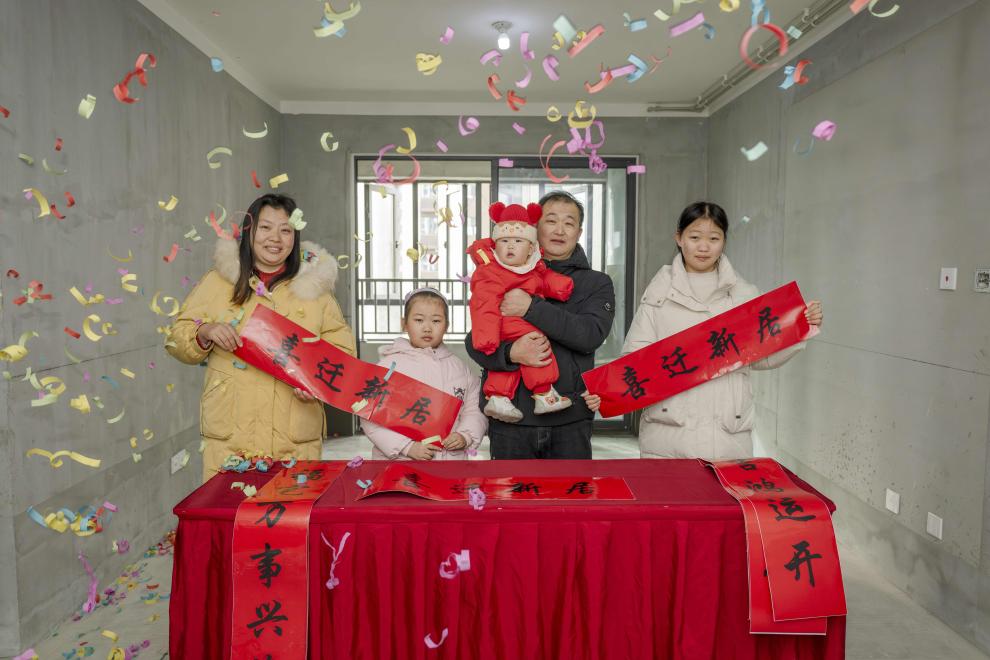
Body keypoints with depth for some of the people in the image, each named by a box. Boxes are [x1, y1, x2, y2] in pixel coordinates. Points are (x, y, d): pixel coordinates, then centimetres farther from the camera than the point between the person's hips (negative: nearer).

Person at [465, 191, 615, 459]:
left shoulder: (597, 283, 8)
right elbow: (475, 341, 3)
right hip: (510, 418, 1)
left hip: (570, 419, 0)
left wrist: (531, 307, -18)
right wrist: (511, 353, -19)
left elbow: (592, 335, -10)